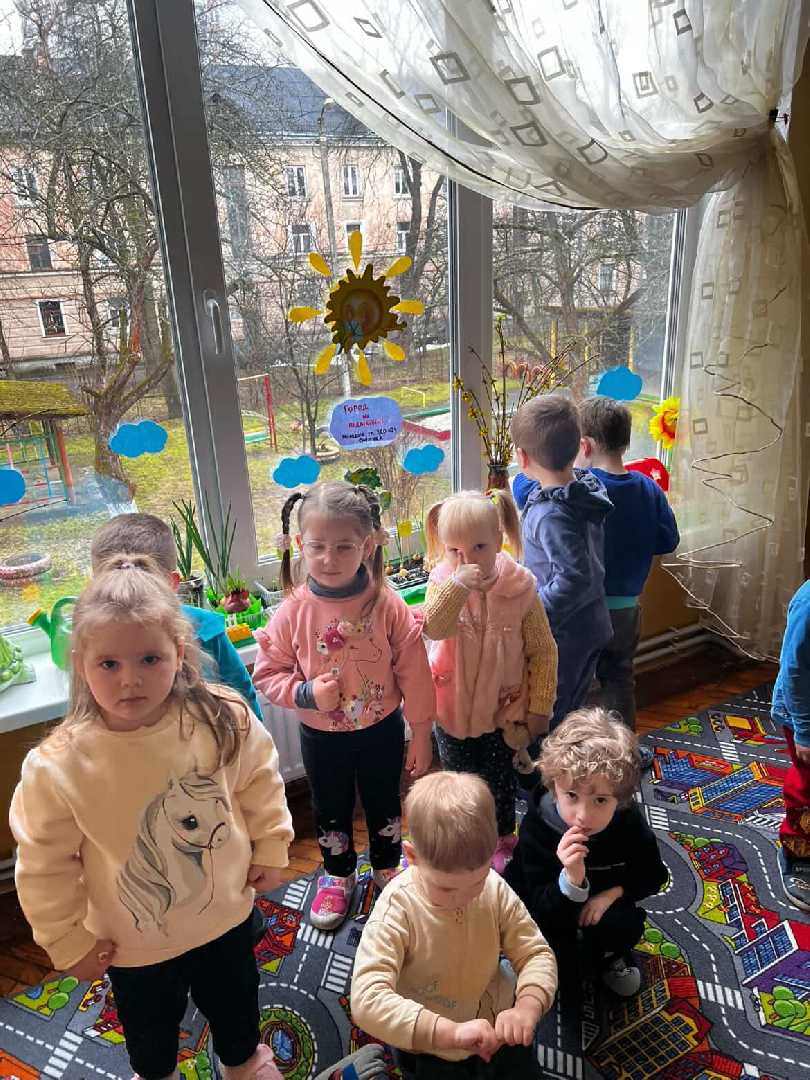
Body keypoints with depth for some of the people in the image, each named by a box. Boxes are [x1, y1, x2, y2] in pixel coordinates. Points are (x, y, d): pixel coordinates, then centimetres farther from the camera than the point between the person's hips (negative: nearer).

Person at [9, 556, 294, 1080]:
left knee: (236, 1003, 30)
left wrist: (270, 847, 0)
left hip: (226, 915, 1)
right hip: (134, 944, -1)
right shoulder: (56, 767, -30)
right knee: (150, 1031, 30)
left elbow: (260, 782, -6)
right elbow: (46, 865, -14)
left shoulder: (224, 719, -26)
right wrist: (68, 941, -5)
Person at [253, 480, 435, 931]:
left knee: (385, 804, 23)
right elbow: (268, 672, -7)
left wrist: (421, 733, -5)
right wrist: (306, 694, -25)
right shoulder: (294, 612, -18)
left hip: (382, 729, 0)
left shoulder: (388, 606, -20)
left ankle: (388, 866, 52)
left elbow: (414, 674, -12)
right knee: (331, 811, 23)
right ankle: (339, 875, 51)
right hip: (321, 736, 1)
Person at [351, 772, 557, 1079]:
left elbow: (536, 953, -12)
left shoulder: (495, 890, -19)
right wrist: (451, 1031, -46)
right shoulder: (397, 909, -32)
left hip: (498, 1027, 3)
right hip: (429, 1045, -3)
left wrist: (528, 1006, -33)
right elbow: (366, 999, -38)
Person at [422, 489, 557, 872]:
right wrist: (458, 585, -51)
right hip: (453, 707, 1)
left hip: (504, 707, 0)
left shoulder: (521, 588, -18)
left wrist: (540, 707, -7)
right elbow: (434, 628, -37)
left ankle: (503, 837, 47)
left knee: (501, 779, 20)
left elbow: (543, 651, -9)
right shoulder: (443, 583, -17)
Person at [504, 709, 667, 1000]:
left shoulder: (629, 821, -24)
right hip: (545, 908, -2)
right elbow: (544, 911, -33)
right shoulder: (536, 829, -34)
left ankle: (607, 955, 11)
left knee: (627, 926, -26)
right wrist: (572, 880, -54)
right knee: (563, 982, -20)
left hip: (600, 901, 3)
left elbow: (653, 876, -5)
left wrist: (612, 892, -23)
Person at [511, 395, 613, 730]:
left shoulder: (551, 514, -28)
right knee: (571, 710, 25)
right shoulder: (587, 488, -2)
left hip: (562, 635, -8)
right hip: (592, 627, 8)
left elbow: (574, 578, -33)